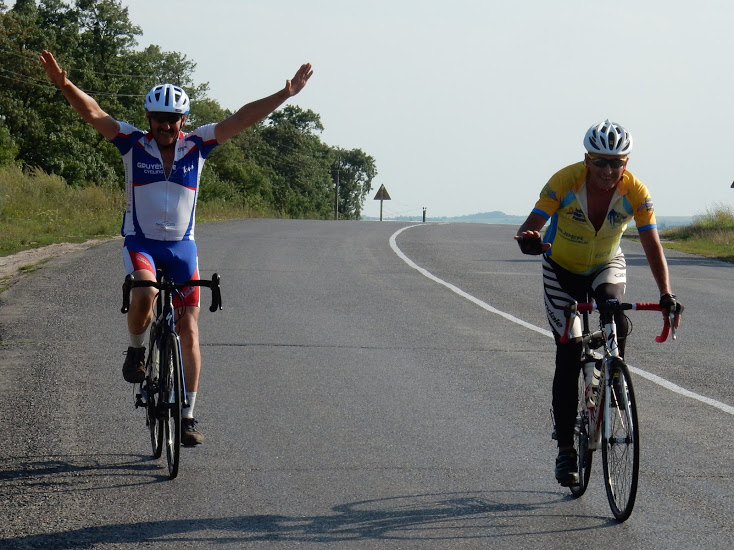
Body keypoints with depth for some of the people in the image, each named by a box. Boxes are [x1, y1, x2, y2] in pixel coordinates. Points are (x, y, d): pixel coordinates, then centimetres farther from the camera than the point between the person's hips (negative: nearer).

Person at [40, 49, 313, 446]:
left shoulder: (197, 145, -2)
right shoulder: (133, 144, -6)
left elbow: (241, 119, -7)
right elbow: (93, 113, -17)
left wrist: (284, 95, -15)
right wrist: (64, 85, -34)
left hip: (182, 246, 2)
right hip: (140, 242, -2)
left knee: (189, 333, -1)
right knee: (144, 294, -34)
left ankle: (187, 416, 9)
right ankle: (136, 349, -3)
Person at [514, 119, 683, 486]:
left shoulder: (635, 192, -22)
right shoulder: (565, 181, -26)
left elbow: (652, 246, -24)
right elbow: (531, 225, -28)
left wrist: (666, 295, -37)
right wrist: (528, 241, -53)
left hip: (607, 267, 1)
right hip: (563, 270, -1)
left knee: (615, 318, -32)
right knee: (568, 353, -10)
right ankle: (565, 449, -3)